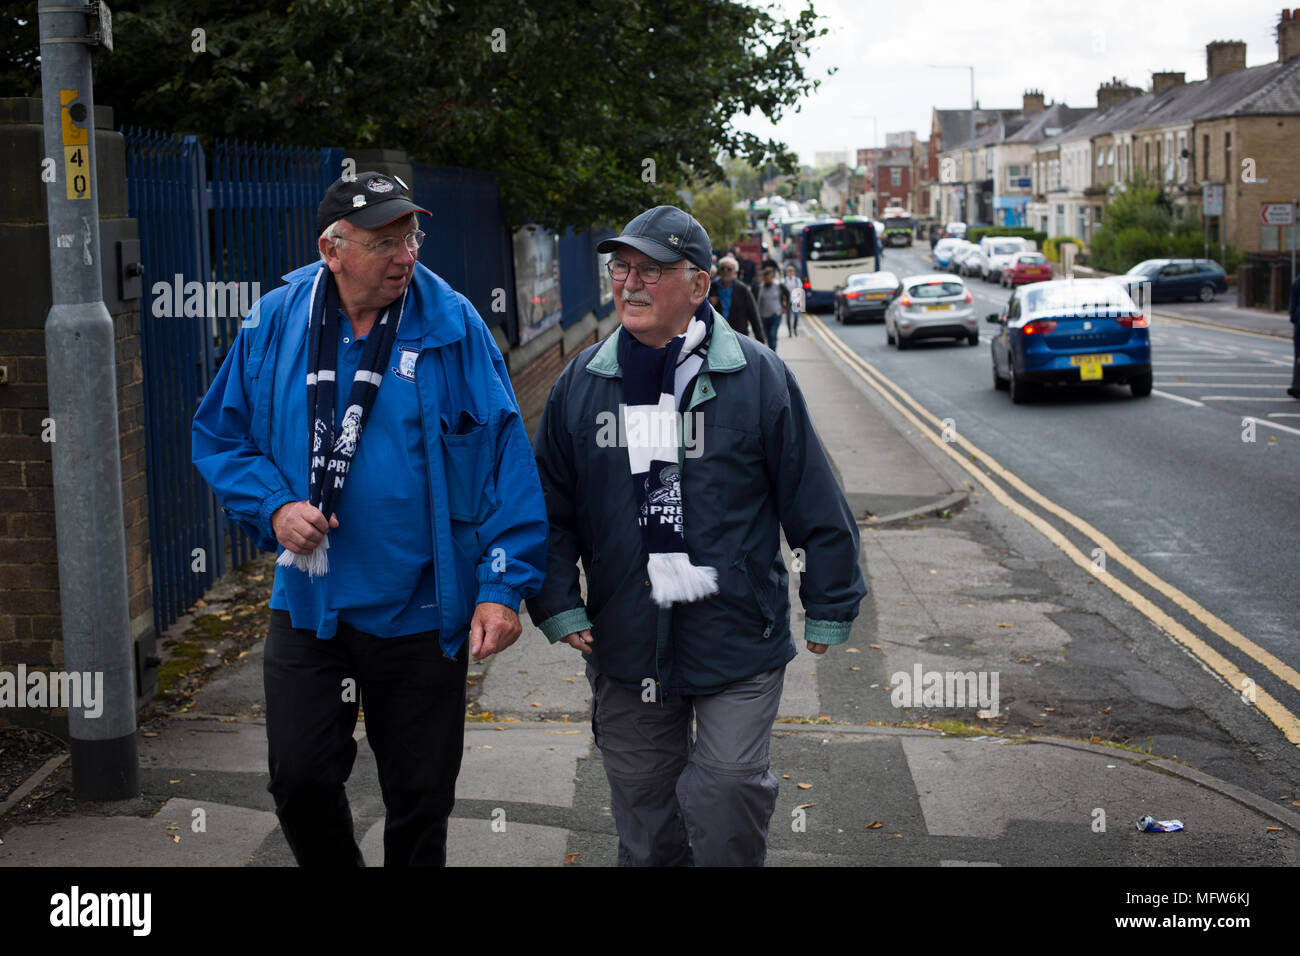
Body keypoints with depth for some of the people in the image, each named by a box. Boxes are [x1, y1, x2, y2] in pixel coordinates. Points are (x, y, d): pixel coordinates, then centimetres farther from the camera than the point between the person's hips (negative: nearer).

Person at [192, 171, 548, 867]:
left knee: (420, 796, 11)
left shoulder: (452, 326, -8)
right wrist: (273, 508, -11)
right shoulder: (276, 322, -2)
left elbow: (504, 455, -9)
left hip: (421, 612, -1)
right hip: (308, 602, 2)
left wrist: (505, 585, -14)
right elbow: (219, 436, 7)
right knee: (299, 781, 5)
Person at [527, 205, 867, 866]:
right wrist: (558, 606, 2)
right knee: (643, 811, 15)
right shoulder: (582, 383, 3)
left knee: (727, 797, -3)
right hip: (626, 645, 3)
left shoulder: (756, 376, -6)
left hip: (739, 640, -3)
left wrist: (830, 608, 1)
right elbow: (550, 507, 9)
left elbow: (813, 500, -2)